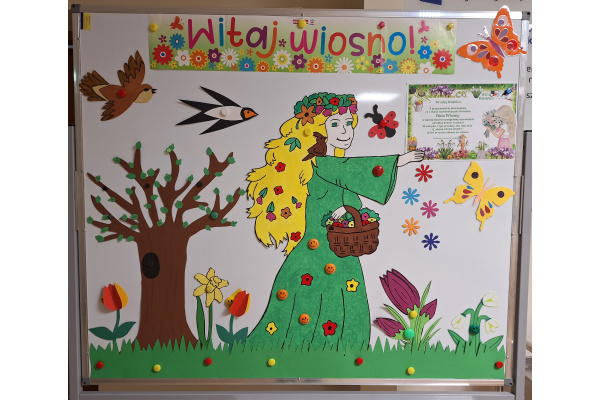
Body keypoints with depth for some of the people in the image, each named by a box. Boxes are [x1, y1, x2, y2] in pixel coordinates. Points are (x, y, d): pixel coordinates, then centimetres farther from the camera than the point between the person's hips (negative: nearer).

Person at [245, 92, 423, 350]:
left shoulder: (337, 167, 12)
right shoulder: (319, 165, -13)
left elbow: (354, 200, 7)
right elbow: (353, 170, -26)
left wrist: (346, 207, -16)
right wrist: (397, 161, -29)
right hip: (314, 253, -8)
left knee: (348, 320, 9)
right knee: (301, 316, 1)